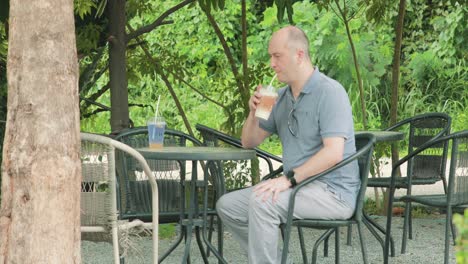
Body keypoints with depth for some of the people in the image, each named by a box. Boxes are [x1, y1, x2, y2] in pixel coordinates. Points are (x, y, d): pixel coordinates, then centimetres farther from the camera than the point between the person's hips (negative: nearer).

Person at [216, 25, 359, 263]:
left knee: (262, 203, -30)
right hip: (300, 187, 9)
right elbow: (249, 142, 19)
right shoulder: (282, 97, 13)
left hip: (333, 192, -9)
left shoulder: (329, 92, -13)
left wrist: (288, 179, -29)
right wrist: (253, 112, -1)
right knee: (227, 205, 0)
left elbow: (334, 153, -24)